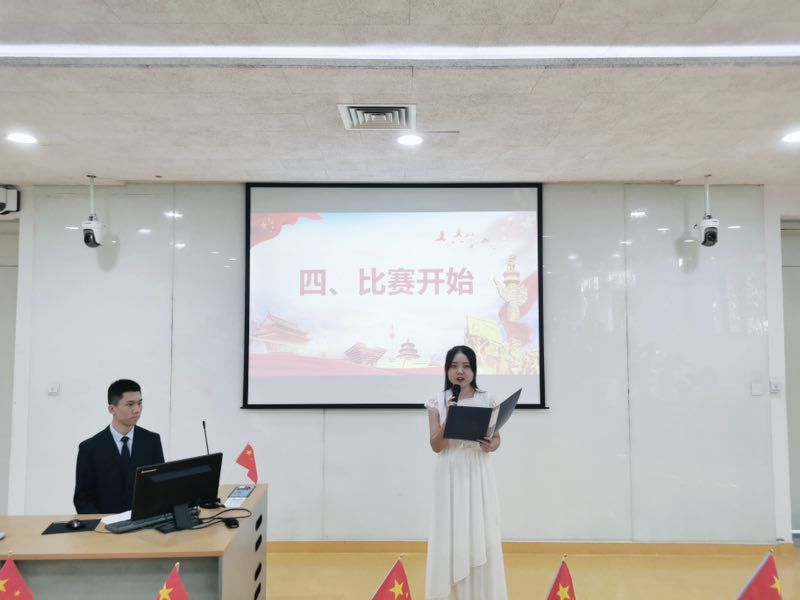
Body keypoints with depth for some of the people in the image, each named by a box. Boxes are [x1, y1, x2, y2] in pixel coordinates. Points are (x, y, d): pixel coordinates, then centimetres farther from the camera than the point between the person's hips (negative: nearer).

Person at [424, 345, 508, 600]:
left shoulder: (487, 401, 1)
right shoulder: (438, 402, -1)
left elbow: (497, 437, 8)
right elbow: (436, 446, -5)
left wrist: (491, 446, -14)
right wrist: (447, 420, -19)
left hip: (478, 474, 1)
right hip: (450, 475, 0)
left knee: (481, 534, 3)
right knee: (451, 533, 3)